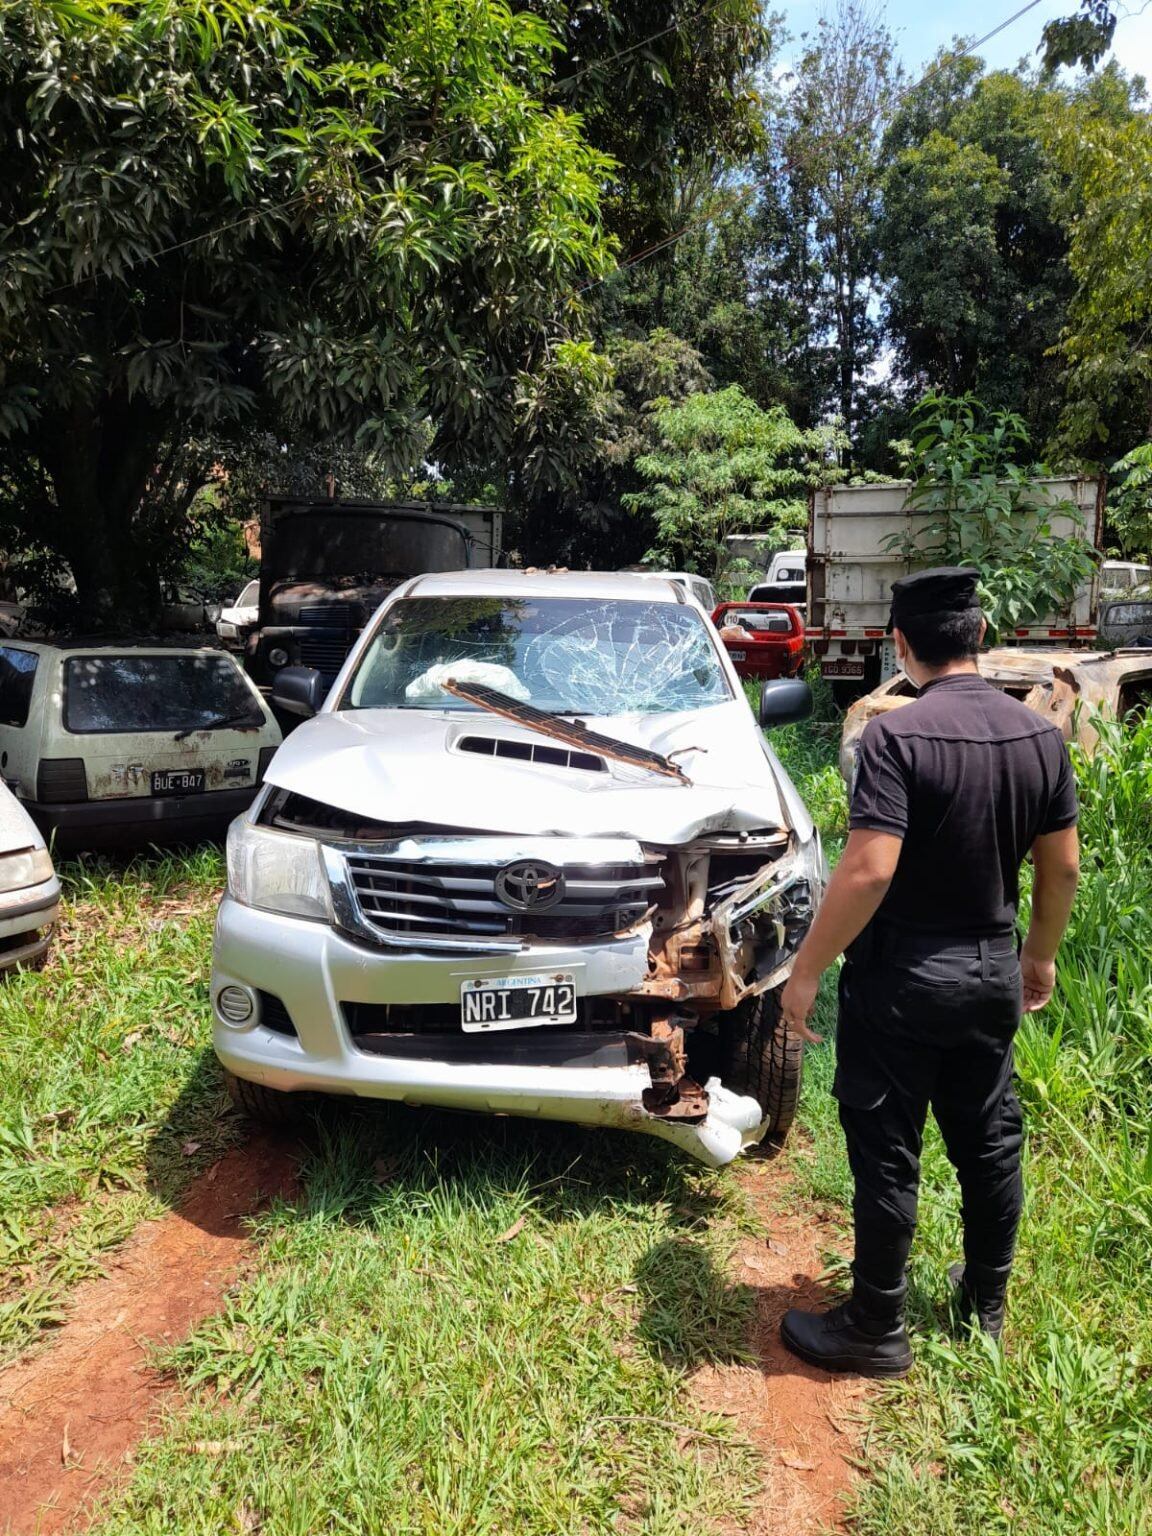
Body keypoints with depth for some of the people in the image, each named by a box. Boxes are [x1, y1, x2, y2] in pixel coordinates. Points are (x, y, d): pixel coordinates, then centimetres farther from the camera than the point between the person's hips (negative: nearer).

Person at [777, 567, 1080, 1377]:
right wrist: (1041, 951, 20)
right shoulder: (1040, 734, 0)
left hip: (901, 977, -6)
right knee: (990, 1142, 20)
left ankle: (875, 1331, 21)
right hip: (992, 972, 6)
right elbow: (1063, 866, 5)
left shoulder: (897, 735, -20)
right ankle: (987, 1304, 39)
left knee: (887, 1157, 7)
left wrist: (807, 970, -17)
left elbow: (869, 870, -26)